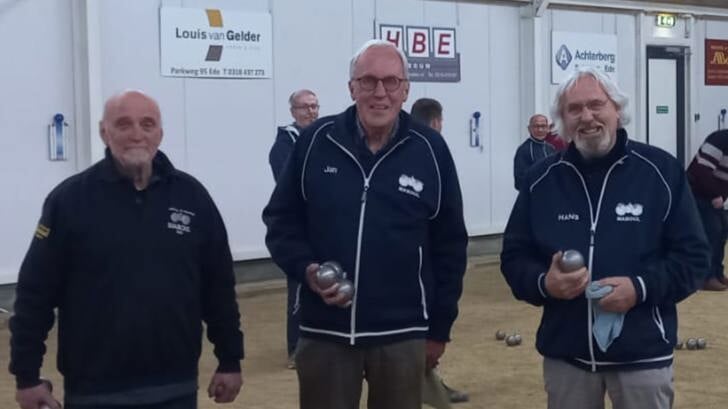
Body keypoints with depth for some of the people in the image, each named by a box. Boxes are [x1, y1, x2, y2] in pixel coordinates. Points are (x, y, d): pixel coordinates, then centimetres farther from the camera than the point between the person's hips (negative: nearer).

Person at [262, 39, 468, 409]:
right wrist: (306, 269, -12)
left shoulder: (430, 150, -2)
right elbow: (281, 220, 7)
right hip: (325, 331, 0)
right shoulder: (315, 141, -2)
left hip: (402, 333, 0)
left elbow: (450, 244, 4)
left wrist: (439, 327, 6)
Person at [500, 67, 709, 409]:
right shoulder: (541, 179, 4)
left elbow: (693, 255, -2)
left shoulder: (661, 170, -3)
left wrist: (641, 288, -17)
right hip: (565, 353, 2)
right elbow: (514, 256, 8)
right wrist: (544, 283, -13)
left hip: (642, 354, -2)